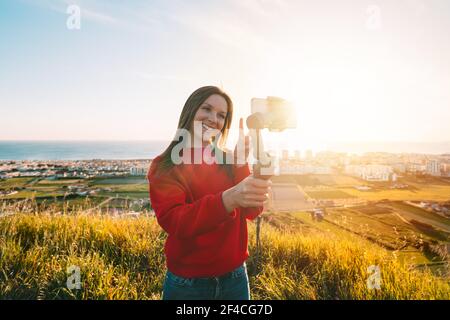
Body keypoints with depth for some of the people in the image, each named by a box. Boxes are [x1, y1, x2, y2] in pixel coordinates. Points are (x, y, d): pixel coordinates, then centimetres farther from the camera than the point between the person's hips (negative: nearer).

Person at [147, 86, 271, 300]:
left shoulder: (228, 160, 0)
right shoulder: (164, 166, -10)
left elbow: (252, 212, -8)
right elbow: (173, 221, -25)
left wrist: (241, 164, -21)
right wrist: (227, 199, -40)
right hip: (187, 284, -3)